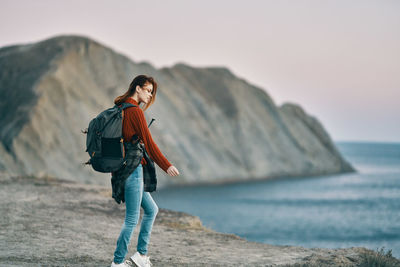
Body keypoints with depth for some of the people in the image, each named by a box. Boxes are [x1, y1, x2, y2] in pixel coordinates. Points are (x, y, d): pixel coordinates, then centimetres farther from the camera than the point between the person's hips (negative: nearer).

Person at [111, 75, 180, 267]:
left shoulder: (121, 109, 13)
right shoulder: (135, 112, -14)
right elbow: (148, 142, -14)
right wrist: (166, 166, -8)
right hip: (133, 169, -10)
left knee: (151, 209, 18)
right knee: (132, 219, -3)